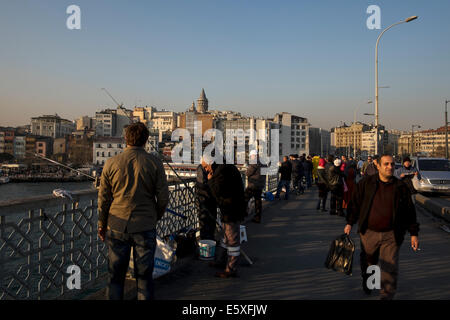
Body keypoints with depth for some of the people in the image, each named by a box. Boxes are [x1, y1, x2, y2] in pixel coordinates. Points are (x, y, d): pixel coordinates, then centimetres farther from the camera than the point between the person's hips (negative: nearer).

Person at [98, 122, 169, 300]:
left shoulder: (111, 163, -3)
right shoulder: (154, 163, -6)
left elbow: (103, 198, 2)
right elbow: (163, 198, -3)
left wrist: (102, 225, 14)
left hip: (117, 227, 1)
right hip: (145, 228, -1)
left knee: (115, 275, 13)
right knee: (144, 275, 10)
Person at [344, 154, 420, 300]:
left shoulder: (401, 187, -1)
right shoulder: (365, 183, -2)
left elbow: (409, 212, 5)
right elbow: (355, 203, 5)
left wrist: (414, 233, 5)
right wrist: (350, 223, 2)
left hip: (391, 236, -1)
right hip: (368, 233, 1)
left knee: (390, 268, -2)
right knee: (368, 263, 20)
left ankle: (387, 295, 13)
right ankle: (367, 283, 49)